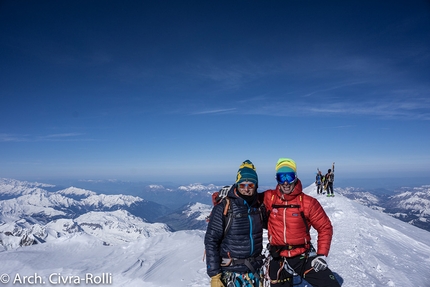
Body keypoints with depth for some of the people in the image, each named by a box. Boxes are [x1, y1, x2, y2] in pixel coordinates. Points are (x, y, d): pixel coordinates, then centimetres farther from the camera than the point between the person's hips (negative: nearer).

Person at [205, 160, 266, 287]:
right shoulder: (223, 208, -15)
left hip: (255, 270, 5)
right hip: (231, 273, -4)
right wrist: (214, 276, -14)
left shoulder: (259, 206, 0)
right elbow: (211, 241, -13)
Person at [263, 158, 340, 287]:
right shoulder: (269, 198, -7)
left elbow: (325, 228, -2)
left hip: (304, 257, -1)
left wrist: (322, 254, -8)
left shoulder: (308, 202, -11)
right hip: (278, 260, 1)